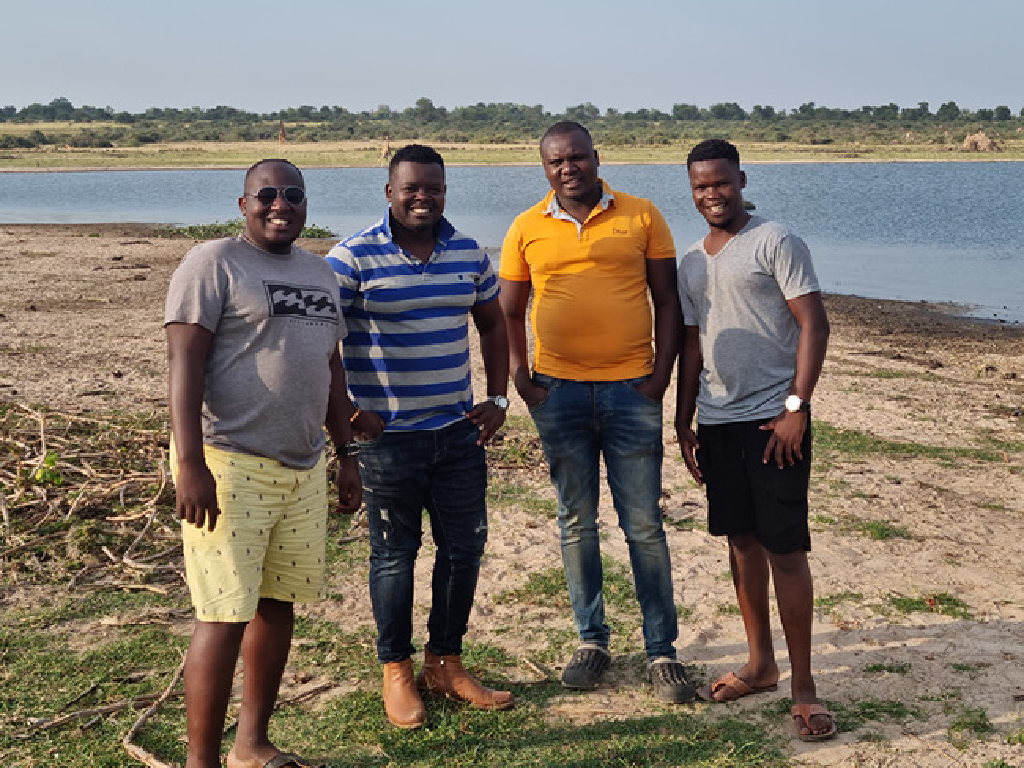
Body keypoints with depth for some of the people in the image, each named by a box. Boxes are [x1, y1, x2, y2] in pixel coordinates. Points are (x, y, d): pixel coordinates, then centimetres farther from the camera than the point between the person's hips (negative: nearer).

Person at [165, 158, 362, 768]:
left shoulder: (319, 272, 16)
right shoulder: (214, 263, -6)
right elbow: (184, 364, -13)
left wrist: (347, 453, 17)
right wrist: (190, 465, -21)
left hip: (304, 468, 7)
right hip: (230, 466, -7)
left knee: (279, 603, 12)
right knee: (225, 616, -6)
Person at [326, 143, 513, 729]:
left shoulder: (470, 254, 6)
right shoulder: (353, 258, -9)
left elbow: (493, 325, 19)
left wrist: (497, 399, 11)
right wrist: (348, 413, -11)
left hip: (460, 431, 5)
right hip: (389, 436, -4)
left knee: (465, 548, 11)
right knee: (395, 555, 7)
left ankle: (446, 663, 29)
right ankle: (397, 671, 24)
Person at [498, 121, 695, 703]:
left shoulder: (641, 216, 3)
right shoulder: (527, 229, 6)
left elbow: (667, 300, 5)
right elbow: (509, 313, 10)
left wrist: (661, 373, -5)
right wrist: (522, 382, -1)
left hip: (631, 390, -1)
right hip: (559, 392, 2)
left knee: (644, 525, 2)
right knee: (577, 521, 10)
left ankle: (663, 651, 12)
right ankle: (592, 641, 23)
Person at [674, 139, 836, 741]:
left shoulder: (776, 243, -5)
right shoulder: (691, 264, 14)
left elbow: (814, 323, -10)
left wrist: (796, 406, -16)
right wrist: (684, 424, 15)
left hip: (774, 418, -6)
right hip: (717, 422, 6)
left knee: (785, 550, -4)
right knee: (742, 543, 12)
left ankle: (803, 684, 8)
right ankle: (761, 664, 26)